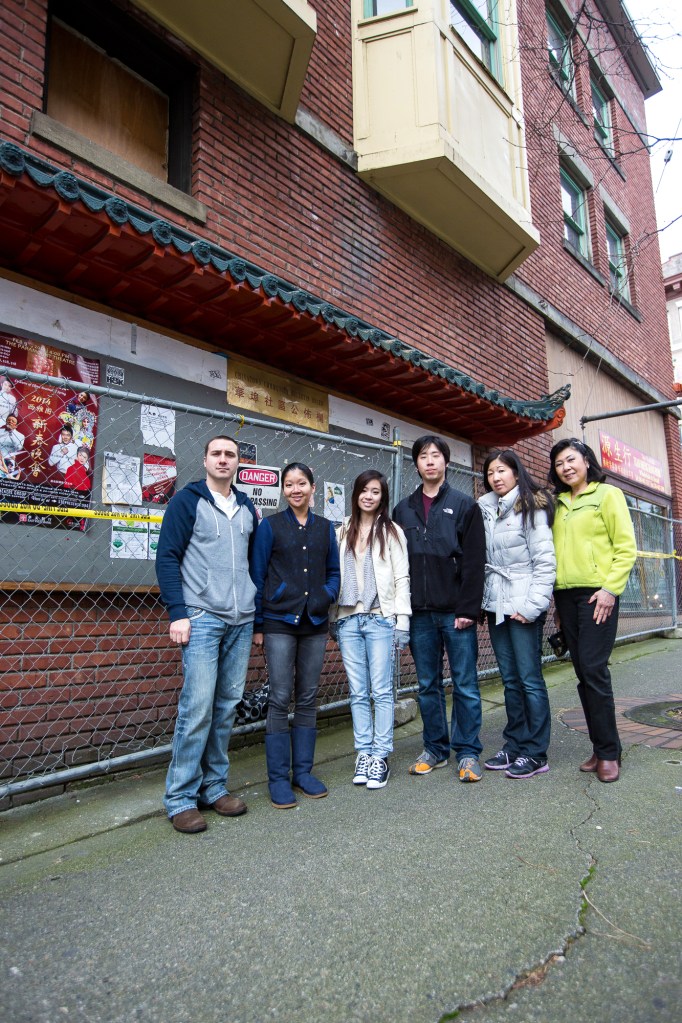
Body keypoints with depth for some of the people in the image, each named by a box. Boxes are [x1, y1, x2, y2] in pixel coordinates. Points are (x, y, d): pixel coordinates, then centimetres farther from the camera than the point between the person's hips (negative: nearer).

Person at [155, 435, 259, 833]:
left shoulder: (247, 508, 15)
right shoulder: (187, 501, 0)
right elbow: (167, 558, -5)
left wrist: (258, 612, 12)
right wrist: (178, 613, -12)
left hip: (242, 622, 5)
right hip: (202, 618, -5)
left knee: (228, 707, 9)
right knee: (197, 707, -6)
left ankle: (214, 786, 23)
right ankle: (181, 797, 8)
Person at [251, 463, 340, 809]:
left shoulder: (326, 528, 10)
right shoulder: (270, 525, 0)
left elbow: (334, 572, 15)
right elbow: (257, 575, -1)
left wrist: (328, 595, -5)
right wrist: (258, 624, -3)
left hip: (315, 624, 3)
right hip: (279, 622, -3)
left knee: (308, 699, 10)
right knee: (280, 699, -1)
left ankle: (303, 771, 23)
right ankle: (278, 777, 12)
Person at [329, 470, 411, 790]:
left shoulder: (392, 532, 3)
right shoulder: (343, 532, 12)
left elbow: (401, 578, 0)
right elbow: (334, 575, 12)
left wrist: (402, 621, -6)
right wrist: (332, 618, 10)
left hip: (381, 619, -3)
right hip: (348, 619, 3)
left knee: (381, 691, 1)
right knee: (358, 692, 8)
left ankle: (380, 756, 11)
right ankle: (363, 753, 18)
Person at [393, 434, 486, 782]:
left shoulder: (464, 505, 2)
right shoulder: (403, 509, 12)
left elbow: (474, 561, -5)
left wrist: (468, 609, -12)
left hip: (456, 611, -3)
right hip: (419, 612, 3)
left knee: (465, 685, 4)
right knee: (428, 685, 11)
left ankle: (467, 752, 17)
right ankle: (435, 748, 25)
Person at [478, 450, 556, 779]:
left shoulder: (531, 507, -3)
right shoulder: (485, 510, 12)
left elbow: (545, 561, -9)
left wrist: (532, 606, -14)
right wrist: (479, 602, 5)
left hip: (523, 606, -5)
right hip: (495, 606, 6)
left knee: (530, 679, -1)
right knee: (510, 680, 12)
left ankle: (535, 752, 10)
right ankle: (514, 745, 22)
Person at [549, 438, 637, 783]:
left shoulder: (608, 494, 1)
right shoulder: (560, 504, 16)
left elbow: (626, 547, -6)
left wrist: (611, 589, -14)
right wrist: (556, 599, 11)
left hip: (596, 593, -5)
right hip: (565, 595, 6)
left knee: (594, 669, -8)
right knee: (583, 672, 8)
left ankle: (608, 753, 6)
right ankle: (601, 748, 18)